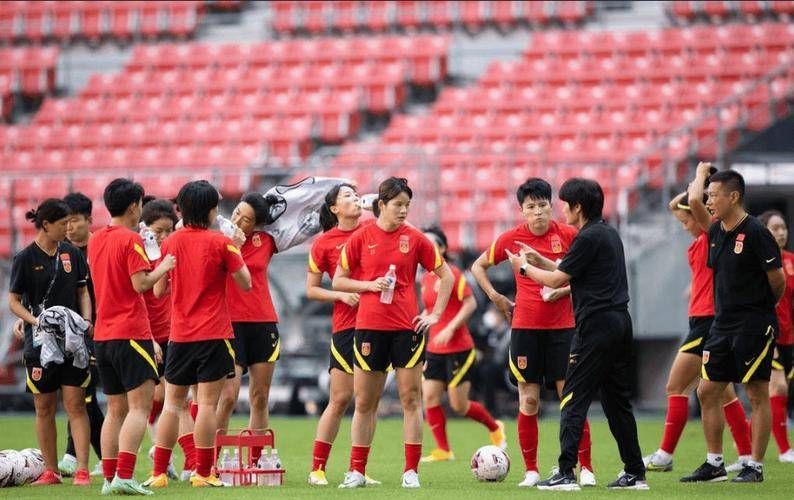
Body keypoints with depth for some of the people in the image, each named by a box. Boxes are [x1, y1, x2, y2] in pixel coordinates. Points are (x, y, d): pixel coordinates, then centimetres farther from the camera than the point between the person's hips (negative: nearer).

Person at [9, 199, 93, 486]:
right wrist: (34, 320, -18)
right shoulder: (25, 259, -4)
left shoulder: (72, 254, 6)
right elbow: (14, 301, -2)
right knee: (44, 408, 5)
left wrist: (86, 319, -3)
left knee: (75, 405, -4)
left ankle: (82, 471, -7)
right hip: (39, 343, -2)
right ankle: (50, 471, 14)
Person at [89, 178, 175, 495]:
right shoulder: (131, 240, -11)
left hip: (102, 335, 8)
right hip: (130, 335, -8)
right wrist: (164, 267, -3)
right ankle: (124, 476, -20)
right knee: (140, 406, -9)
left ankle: (109, 478, 8)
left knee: (116, 410, 12)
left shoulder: (96, 240, 13)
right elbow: (141, 284, -17)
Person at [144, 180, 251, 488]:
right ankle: (203, 473, -3)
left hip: (179, 335, 4)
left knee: (172, 403, 9)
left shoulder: (171, 243, 3)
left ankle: (159, 473, 6)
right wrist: (236, 252, 11)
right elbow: (246, 284, -2)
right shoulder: (220, 243, -8)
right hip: (214, 335, -4)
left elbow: (159, 291, 9)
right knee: (207, 404, -2)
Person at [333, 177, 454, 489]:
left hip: (407, 328, 0)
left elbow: (446, 276, 10)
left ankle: (411, 471, 3)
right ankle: (357, 471, 10)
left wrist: (436, 314, 3)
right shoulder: (361, 238, 2)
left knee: (411, 399, -1)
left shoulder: (414, 238, 2)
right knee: (364, 402, 4)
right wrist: (369, 284, -8)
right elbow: (338, 281, 7)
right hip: (369, 327, 0)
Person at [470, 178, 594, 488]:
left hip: (562, 325, -1)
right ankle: (531, 471, 9)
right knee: (528, 400, 1)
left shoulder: (568, 235, -3)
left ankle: (585, 468, 1)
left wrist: (566, 289, -10)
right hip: (525, 328, 1)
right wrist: (496, 297, 4)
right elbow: (478, 266, 14)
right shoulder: (512, 238, 0)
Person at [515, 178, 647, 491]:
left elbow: (557, 280, -8)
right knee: (617, 400, 13)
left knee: (573, 399, -7)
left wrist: (525, 267, 7)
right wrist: (541, 261, 24)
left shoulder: (589, 238, -12)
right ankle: (635, 473, 13)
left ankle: (566, 473, -12)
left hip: (595, 326, -9)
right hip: (620, 323, 9)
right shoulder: (609, 233, 17)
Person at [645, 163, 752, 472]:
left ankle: (665, 455, -4)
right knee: (722, 391, 9)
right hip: (705, 321, 10)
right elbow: (674, 205, 26)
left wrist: (701, 177, -9)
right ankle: (747, 456, 9)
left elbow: (694, 201, -26)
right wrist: (701, 180, 15)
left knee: (676, 387, -6)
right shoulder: (703, 238, 14)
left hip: (710, 321, -10)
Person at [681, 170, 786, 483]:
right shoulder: (715, 232, 10)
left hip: (755, 325, -8)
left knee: (757, 395, -2)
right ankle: (714, 464, 14)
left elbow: (778, 280, -9)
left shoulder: (755, 232, -13)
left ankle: (755, 467, 3)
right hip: (723, 325, 8)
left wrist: (761, 310, 6)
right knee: (707, 392, 6)